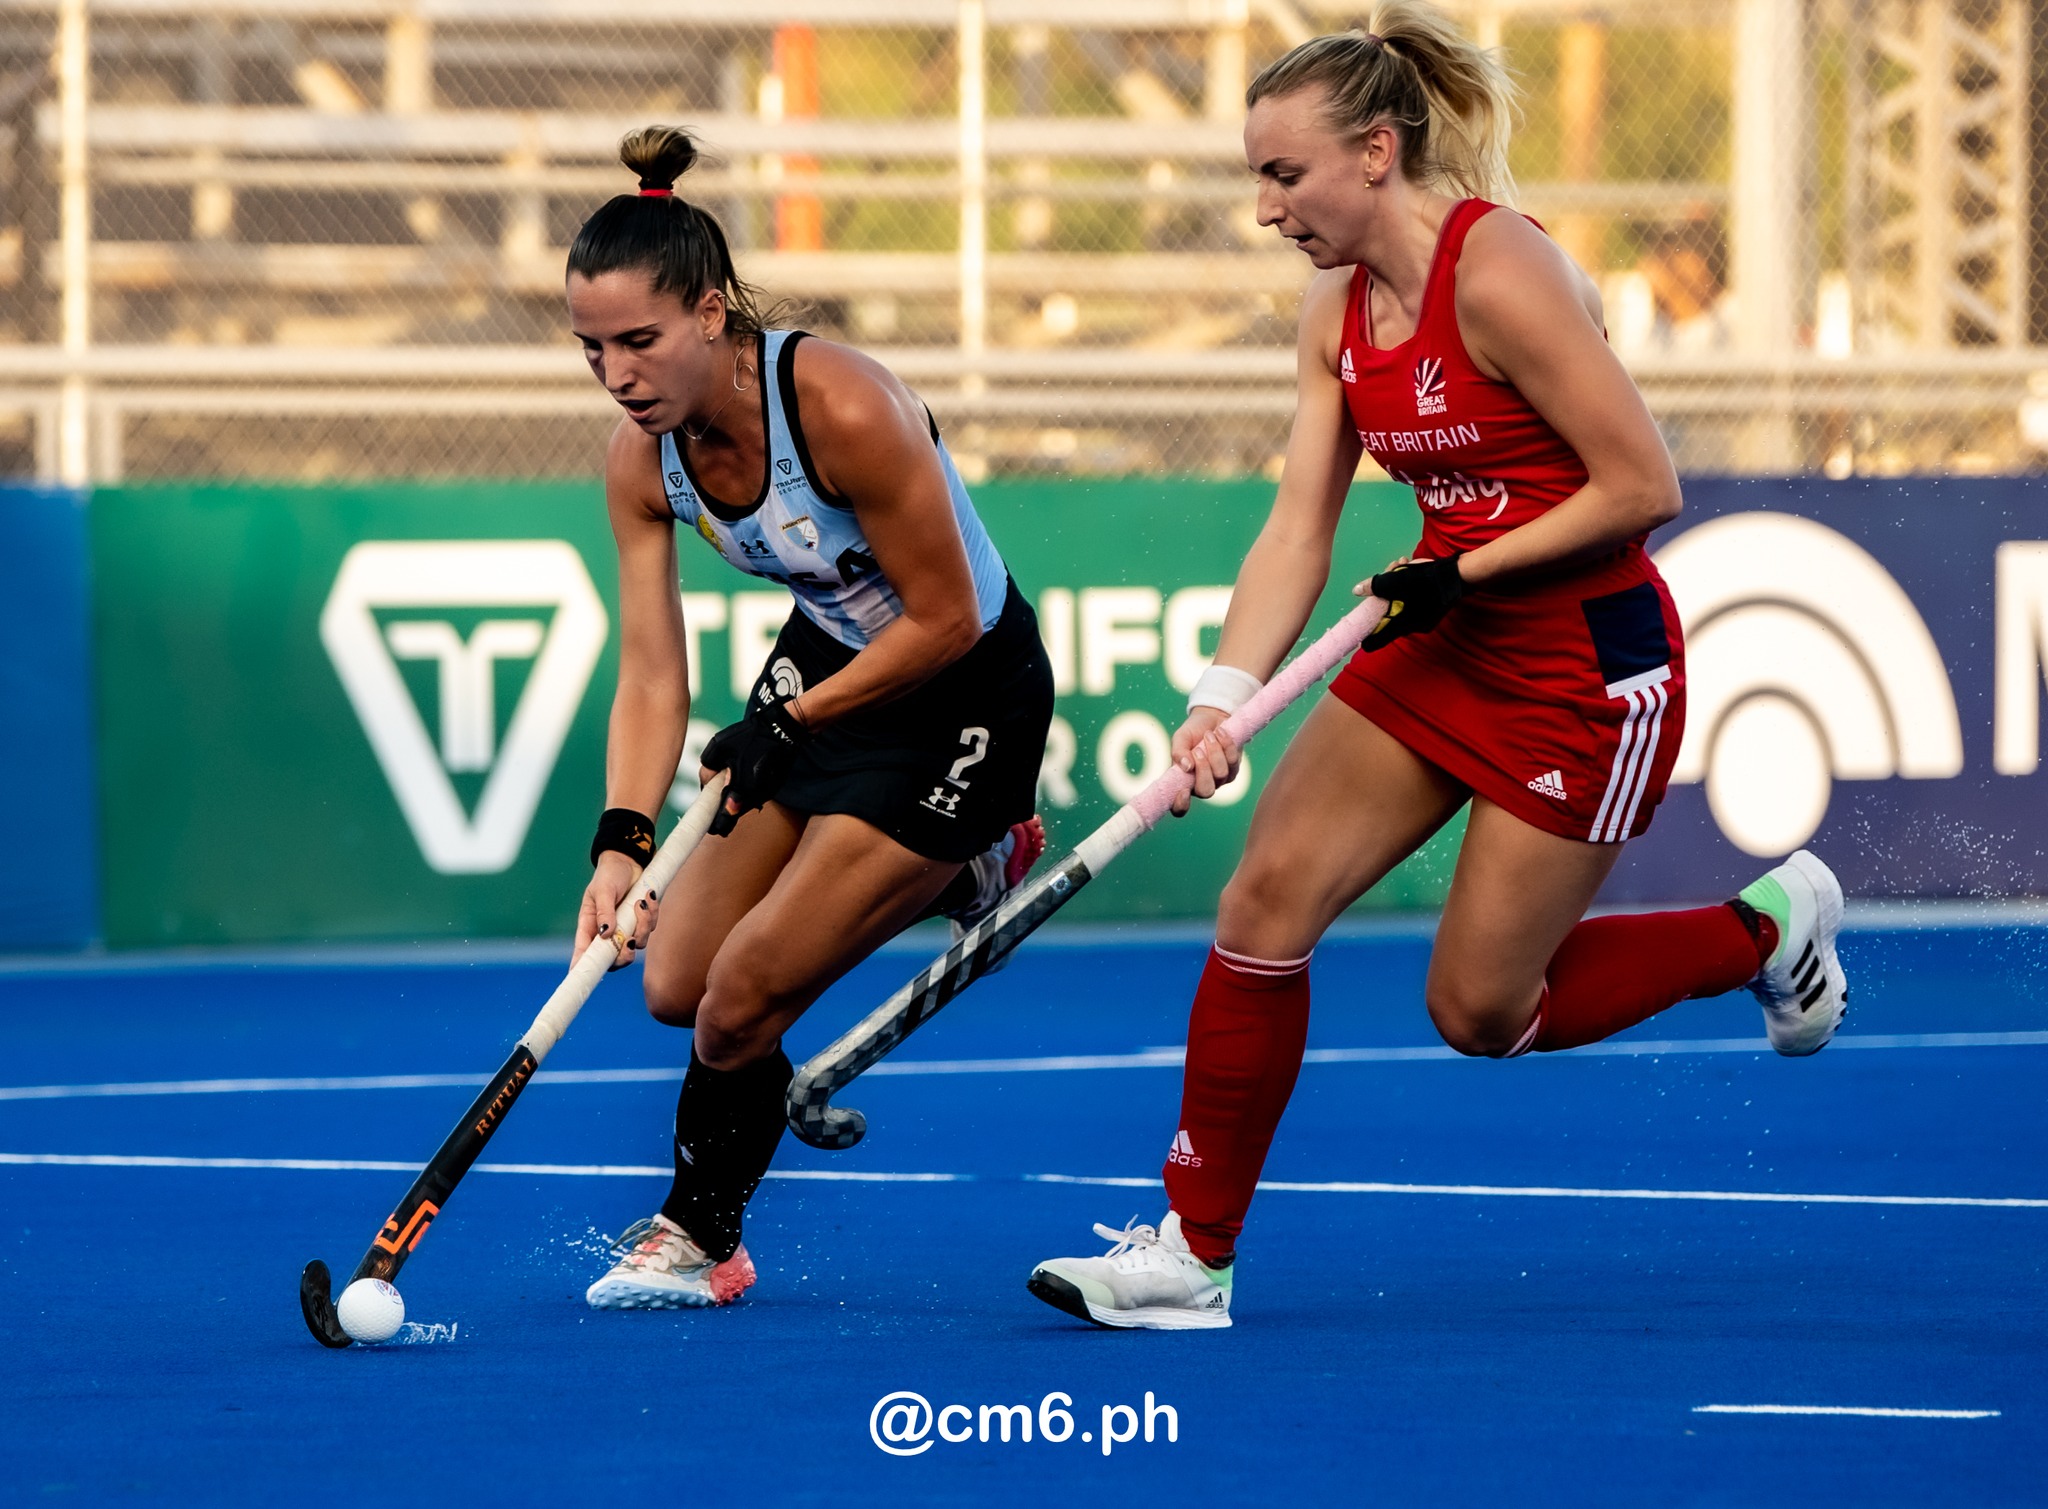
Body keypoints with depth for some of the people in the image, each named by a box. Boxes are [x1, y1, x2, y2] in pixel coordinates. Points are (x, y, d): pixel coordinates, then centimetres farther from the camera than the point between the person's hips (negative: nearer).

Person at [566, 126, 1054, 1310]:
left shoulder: (842, 409, -33)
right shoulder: (643, 461, -12)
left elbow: (946, 621, -23)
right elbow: (653, 679, -11)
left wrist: (789, 728, -16)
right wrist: (624, 839, -25)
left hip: (963, 701, -7)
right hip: (826, 666, 7)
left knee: (740, 1003, -11)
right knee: (675, 985, 8)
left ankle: (701, 1241, 16)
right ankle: (953, 868, 27)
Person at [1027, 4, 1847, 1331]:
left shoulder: (1500, 275, -22)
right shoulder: (1341, 311, 2)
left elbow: (1643, 487, -22)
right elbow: (1299, 528, 0)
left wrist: (1467, 572, -19)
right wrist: (1226, 696, -14)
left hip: (1589, 668, -8)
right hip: (1445, 648, 8)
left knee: (1480, 1013, -1)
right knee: (1268, 898, -6)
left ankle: (1767, 928, 22)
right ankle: (1194, 1255, 2)